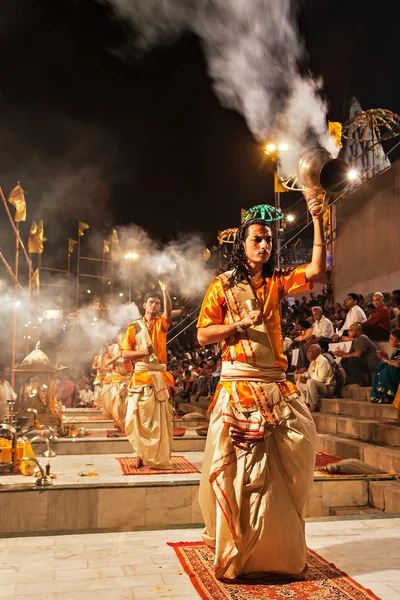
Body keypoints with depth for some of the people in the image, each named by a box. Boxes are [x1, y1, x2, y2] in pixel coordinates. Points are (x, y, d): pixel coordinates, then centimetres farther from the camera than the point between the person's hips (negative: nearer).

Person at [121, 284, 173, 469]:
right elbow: (125, 353, 2)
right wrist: (142, 352, -14)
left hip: (160, 376, 1)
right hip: (141, 376, -1)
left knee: (160, 419, 1)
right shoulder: (134, 327, 7)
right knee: (138, 416, -4)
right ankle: (142, 453, 14)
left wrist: (165, 292, -25)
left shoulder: (161, 324, 11)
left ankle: (159, 457, 9)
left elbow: (169, 311, -12)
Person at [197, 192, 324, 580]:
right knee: (239, 469, 1)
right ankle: (235, 551, 20)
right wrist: (240, 324, -14)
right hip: (238, 387, -3)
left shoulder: (275, 283, 11)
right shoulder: (223, 285, 3)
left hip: (276, 387, 4)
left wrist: (317, 220, -7)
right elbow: (203, 335, -1)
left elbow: (316, 269, -3)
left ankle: (279, 549, 16)